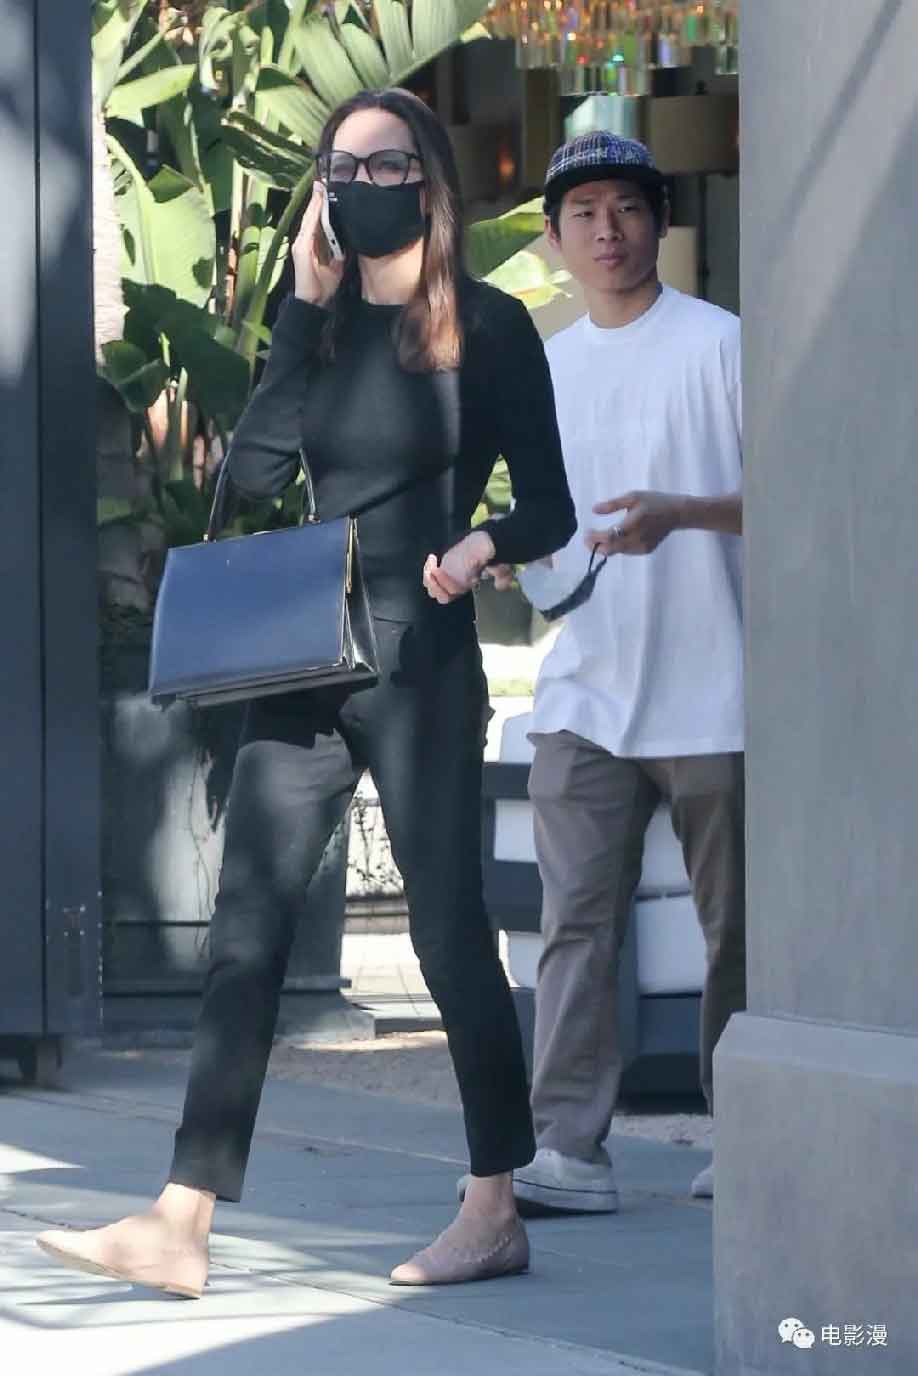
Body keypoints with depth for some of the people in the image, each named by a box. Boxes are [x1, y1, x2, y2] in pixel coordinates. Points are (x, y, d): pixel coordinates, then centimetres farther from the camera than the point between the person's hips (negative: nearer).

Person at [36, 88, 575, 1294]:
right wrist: (305, 310, -2)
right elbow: (254, 470, -1)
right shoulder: (321, 322, 12)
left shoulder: (486, 327, -3)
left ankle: (496, 1213, 11)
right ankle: (179, 1226, -2)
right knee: (246, 932, 0)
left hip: (421, 665, -5)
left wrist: (482, 543, -24)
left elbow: (551, 509, -3)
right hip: (301, 668, 5)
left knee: (449, 925, 0)